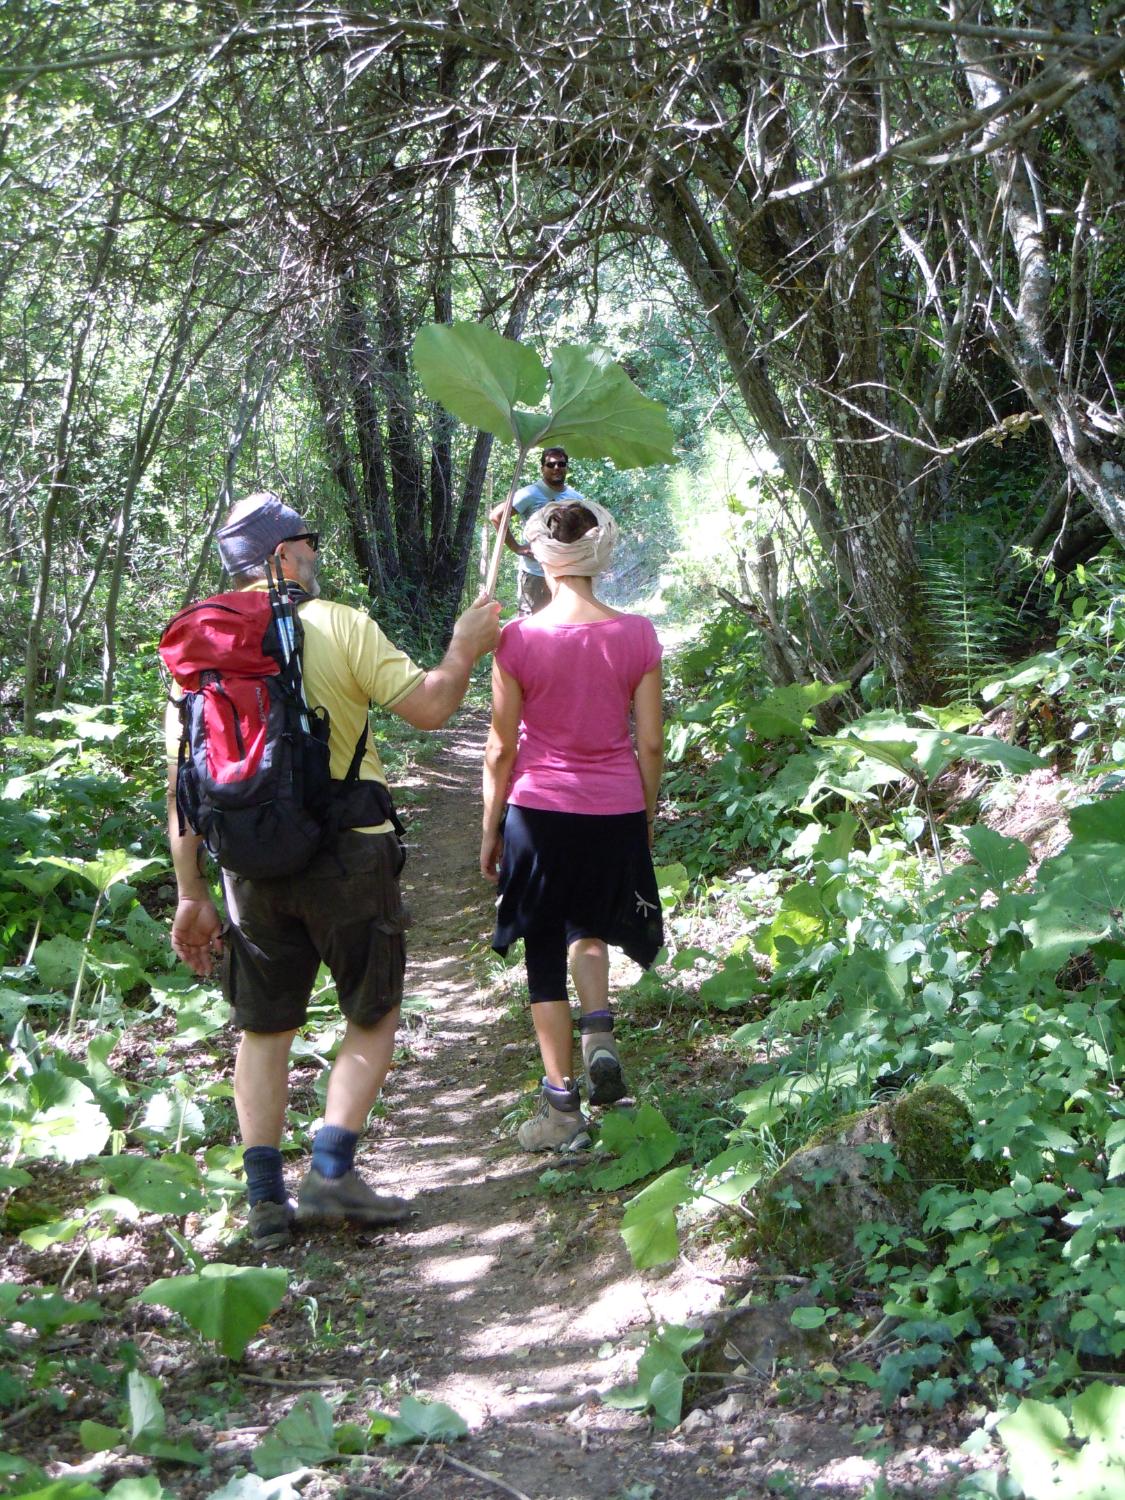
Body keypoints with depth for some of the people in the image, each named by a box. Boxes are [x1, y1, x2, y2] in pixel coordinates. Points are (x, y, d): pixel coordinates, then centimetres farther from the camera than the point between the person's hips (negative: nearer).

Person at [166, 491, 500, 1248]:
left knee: (265, 1028, 14)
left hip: (252, 865, 4)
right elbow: (428, 709, -11)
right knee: (373, 1017, 12)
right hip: (348, 856, -4)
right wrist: (464, 650, 8)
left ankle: (266, 1198, 13)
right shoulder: (340, 626, -7)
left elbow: (182, 787, 4)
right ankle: (332, 1172, 2)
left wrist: (193, 895, 9)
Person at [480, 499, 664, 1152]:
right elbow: (651, 743, -1)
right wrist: (647, 820, 13)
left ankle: (563, 1108, 12)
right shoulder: (637, 635, -5)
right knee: (586, 925, 28)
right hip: (615, 812, 3)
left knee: (544, 954, 10)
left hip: (539, 812, -2)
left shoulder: (518, 639, -10)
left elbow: (501, 747, -5)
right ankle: (600, 1032, 4)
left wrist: (490, 830, 6)